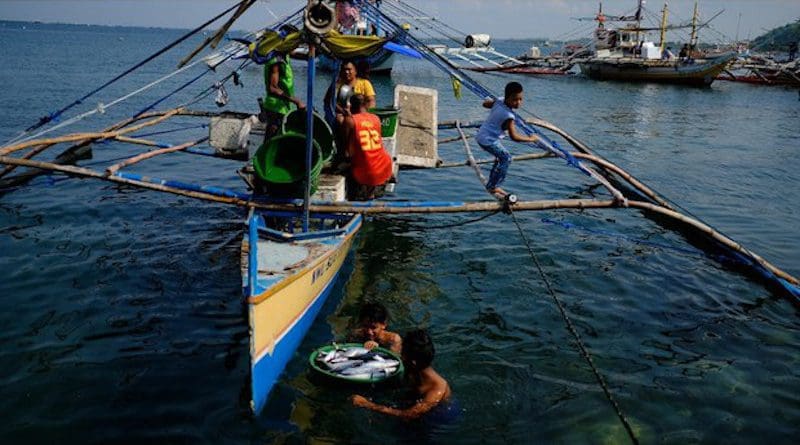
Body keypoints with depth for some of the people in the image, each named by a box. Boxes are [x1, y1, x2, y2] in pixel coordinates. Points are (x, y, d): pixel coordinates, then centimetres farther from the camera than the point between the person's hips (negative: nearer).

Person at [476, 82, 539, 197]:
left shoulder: (499, 101, -3)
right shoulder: (508, 116, -28)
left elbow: (485, 103, 17)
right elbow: (514, 136, -34)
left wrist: (490, 101, 39)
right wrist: (530, 139, -23)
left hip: (482, 136, 10)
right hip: (489, 140, -10)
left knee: (501, 157, 21)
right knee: (506, 158, -8)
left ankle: (491, 185, 29)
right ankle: (493, 187, -3)